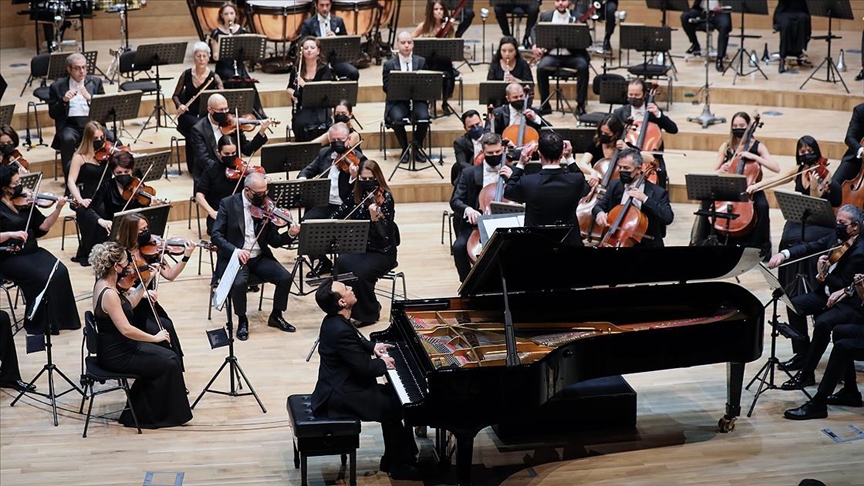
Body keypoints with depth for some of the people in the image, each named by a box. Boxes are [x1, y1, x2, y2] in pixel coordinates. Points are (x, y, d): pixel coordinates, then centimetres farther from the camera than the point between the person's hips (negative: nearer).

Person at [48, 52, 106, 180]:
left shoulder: (96, 82, 15)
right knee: (68, 139, -37)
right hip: (70, 125, -1)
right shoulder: (57, 86, 10)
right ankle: (69, 176, -24)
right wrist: (63, 100, -12)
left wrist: (89, 98, -11)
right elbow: (52, 113, 6)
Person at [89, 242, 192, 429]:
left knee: (170, 357, 7)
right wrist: (155, 338, -19)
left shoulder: (104, 283, 3)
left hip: (123, 346, 10)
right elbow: (126, 329, -30)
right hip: (116, 355, -10)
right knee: (168, 366, -6)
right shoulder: (108, 293, -27)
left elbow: (128, 305, 16)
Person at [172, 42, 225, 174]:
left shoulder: (214, 78, -4)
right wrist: (179, 105, -10)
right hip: (188, 115, 0)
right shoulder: (186, 75, 0)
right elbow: (175, 96, 10)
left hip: (206, 116, 0)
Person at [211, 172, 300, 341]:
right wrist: (235, 250, -28)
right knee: (239, 282, -32)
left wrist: (290, 234, -18)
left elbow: (274, 241, 3)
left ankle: (276, 316, 7)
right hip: (235, 257, -3)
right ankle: (242, 321, -6)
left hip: (259, 257, 3)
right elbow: (216, 235, -12)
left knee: (285, 277, -17)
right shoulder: (228, 204, -6)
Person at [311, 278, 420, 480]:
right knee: (393, 409, -7)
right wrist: (382, 363, -5)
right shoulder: (340, 331, -29)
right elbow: (365, 368, -23)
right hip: (341, 397, -10)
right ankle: (399, 466, 8)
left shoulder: (335, 321, 2)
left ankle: (393, 458, 20)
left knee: (392, 394, 15)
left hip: (341, 385, 10)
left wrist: (372, 346, 8)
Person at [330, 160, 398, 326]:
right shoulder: (357, 197, 4)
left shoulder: (385, 198, -11)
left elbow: (383, 233, -20)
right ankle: (349, 308, -10)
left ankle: (370, 313, -5)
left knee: (359, 273, -30)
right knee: (342, 264, -27)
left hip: (382, 252, -5)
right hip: (360, 248, 5)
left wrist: (375, 217, -40)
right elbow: (338, 214, 14)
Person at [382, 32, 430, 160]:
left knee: (424, 118, -31)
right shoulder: (389, 65, 5)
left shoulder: (421, 62, 10)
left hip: (417, 99, 1)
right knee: (397, 118, -34)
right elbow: (387, 87, -2)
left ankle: (417, 147, -5)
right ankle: (405, 149, -10)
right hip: (397, 101, -1)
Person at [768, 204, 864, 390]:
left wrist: (823, 274, -30)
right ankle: (803, 354, 9)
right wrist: (784, 254, -15)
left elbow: (844, 285, -21)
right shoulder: (836, 237, 0)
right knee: (795, 304, -1)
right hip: (827, 294, 9)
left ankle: (806, 373, -19)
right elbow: (810, 247, 0)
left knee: (822, 322, -31)